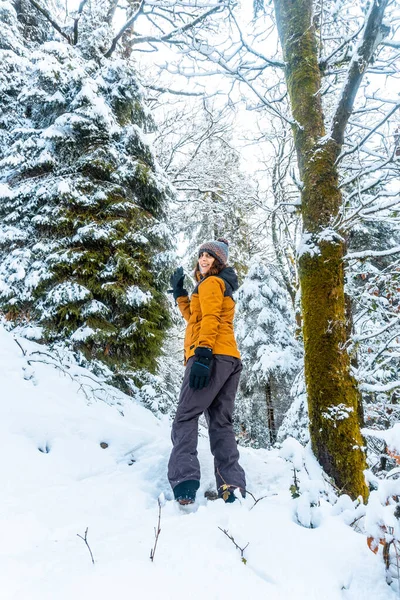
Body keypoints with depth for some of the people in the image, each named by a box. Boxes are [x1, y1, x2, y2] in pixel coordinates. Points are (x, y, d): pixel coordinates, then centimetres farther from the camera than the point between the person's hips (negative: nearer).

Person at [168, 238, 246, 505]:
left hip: (213, 356, -9)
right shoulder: (224, 287, 30)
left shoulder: (210, 282, 2)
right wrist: (179, 292, 30)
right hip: (230, 359, 10)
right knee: (221, 423, 5)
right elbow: (193, 317, 33)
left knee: (185, 417, -13)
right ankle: (233, 486, -3)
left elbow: (209, 319, -14)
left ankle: (184, 484, -26)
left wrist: (202, 354, -24)